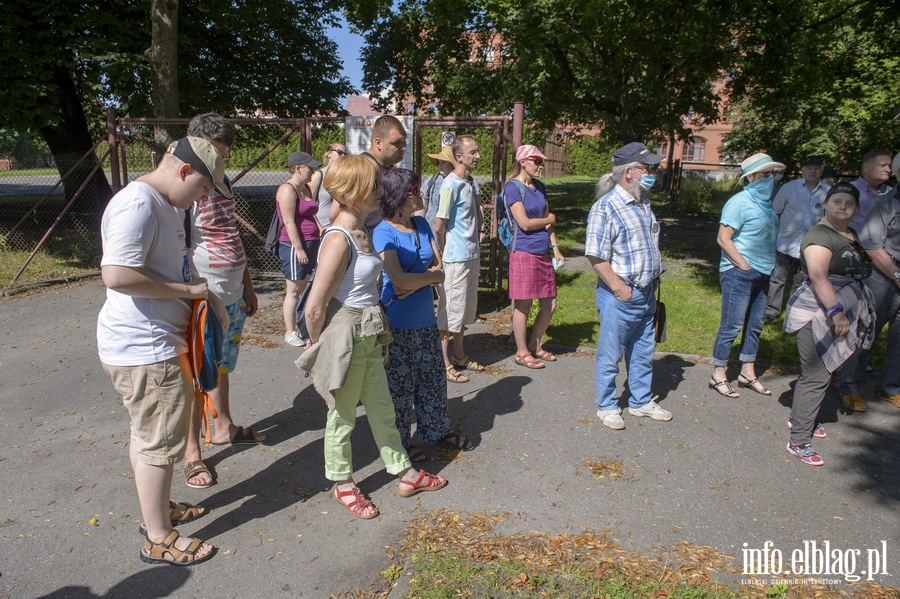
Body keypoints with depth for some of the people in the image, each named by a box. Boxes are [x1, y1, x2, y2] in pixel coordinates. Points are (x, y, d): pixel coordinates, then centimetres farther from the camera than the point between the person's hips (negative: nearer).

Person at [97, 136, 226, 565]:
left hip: (155, 341, 11)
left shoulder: (164, 205, 12)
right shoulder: (138, 205, -20)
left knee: (148, 435, 23)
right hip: (144, 349, -11)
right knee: (160, 442, 2)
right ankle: (159, 540, 19)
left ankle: (158, 509, 42)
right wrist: (186, 290, -22)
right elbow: (116, 274, -30)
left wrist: (205, 297, 10)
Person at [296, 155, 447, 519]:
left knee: (382, 408, 20)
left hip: (369, 335, 8)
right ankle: (342, 484, 34)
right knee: (343, 415, 12)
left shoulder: (363, 231, 5)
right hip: (344, 335, -8)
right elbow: (314, 307, -22)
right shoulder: (339, 239, -23)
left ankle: (405, 473, 37)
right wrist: (319, 349, -8)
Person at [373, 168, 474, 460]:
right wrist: (432, 275, -10)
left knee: (433, 376, 19)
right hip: (398, 323, -6)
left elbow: (439, 267, 1)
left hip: (425, 317, 7)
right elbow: (398, 279, -24)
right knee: (400, 383, 8)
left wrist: (413, 283, -15)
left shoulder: (421, 224, 5)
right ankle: (400, 440, 26)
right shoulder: (384, 233, -15)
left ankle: (438, 428, 38)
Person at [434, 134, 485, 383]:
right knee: (451, 308, -1)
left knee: (466, 305, 17)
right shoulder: (451, 185, -17)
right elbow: (439, 227, -17)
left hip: (472, 255, 9)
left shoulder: (471, 182, 9)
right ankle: (445, 362, 10)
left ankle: (458, 353, 32)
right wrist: (443, 257, -7)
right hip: (456, 258, -9)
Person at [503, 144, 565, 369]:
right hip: (523, 253, -8)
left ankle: (534, 346, 29)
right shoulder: (513, 187, -9)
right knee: (523, 305, 1)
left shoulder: (539, 186, 14)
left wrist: (555, 248, 8)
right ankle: (522, 352, 17)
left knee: (550, 305, 12)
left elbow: (549, 220, 16)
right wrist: (549, 219, 1)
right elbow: (525, 223, -15)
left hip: (543, 253, 8)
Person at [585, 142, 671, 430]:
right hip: (619, 297, -8)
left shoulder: (644, 204, 11)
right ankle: (606, 406, 23)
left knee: (643, 353, 19)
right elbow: (596, 256, -20)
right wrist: (619, 287, -20)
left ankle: (641, 401, 36)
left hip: (646, 294, 8)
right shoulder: (606, 207, -17)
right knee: (610, 355, 6)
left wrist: (655, 277, 14)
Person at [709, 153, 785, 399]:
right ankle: (718, 376, 8)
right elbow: (723, 238, -17)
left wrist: (769, 267, 9)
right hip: (738, 273, -8)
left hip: (762, 274, 9)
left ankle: (748, 373, 26)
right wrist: (744, 266, -17)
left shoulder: (767, 203, 13)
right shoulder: (740, 202, -11)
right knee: (731, 326, -3)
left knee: (755, 325, 14)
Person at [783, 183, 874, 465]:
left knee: (822, 370, 17)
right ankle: (799, 441, -5)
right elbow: (818, 276, -26)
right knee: (816, 376, -10)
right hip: (819, 314, -10)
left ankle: (800, 419, 33)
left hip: (841, 313, 10)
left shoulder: (852, 235, 16)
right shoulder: (820, 236, -14)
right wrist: (836, 311, -33)